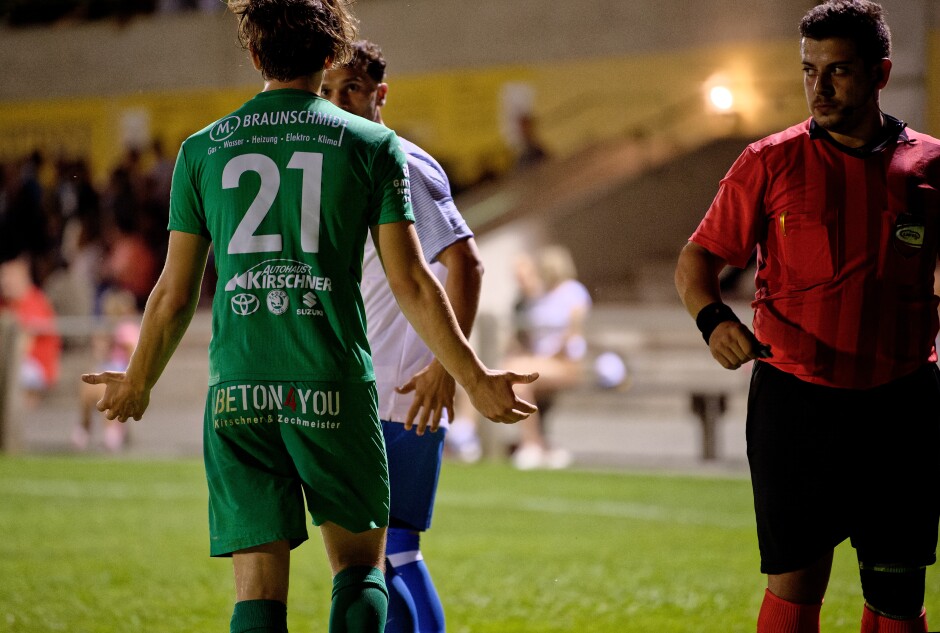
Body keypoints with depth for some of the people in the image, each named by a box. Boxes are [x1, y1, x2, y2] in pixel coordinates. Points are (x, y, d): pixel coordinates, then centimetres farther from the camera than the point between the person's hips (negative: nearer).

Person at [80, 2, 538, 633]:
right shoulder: (372, 144, 3)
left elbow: (175, 295, 10)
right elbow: (411, 284, 1)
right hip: (334, 387, -1)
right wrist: (475, 380, 10)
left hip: (237, 390, 1)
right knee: (361, 567, 13)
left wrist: (137, 385, 26)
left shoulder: (202, 149, 8)